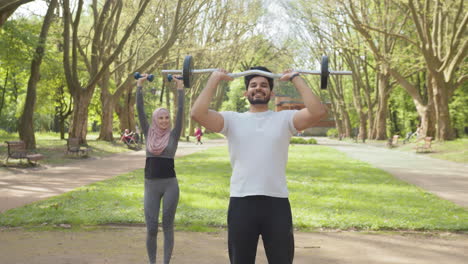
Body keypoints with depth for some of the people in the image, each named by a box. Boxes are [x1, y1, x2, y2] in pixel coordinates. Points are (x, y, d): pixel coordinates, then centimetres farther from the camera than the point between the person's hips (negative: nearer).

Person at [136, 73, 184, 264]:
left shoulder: (173, 135, 2)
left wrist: (180, 89, -8)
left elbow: (180, 112, -5)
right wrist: (139, 86, -1)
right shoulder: (149, 134, 7)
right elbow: (140, 110, 2)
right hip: (151, 186, 1)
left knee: (167, 227, 5)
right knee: (151, 229, 2)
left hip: (170, 185, -1)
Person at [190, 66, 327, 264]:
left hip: (277, 204, 0)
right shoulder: (233, 120, 8)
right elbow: (197, 113, -8)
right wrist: (215, 78, -1)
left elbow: (318, 112, -9)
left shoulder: (284, 119, 8)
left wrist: (296, 78, -2)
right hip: (241, 203, 0)